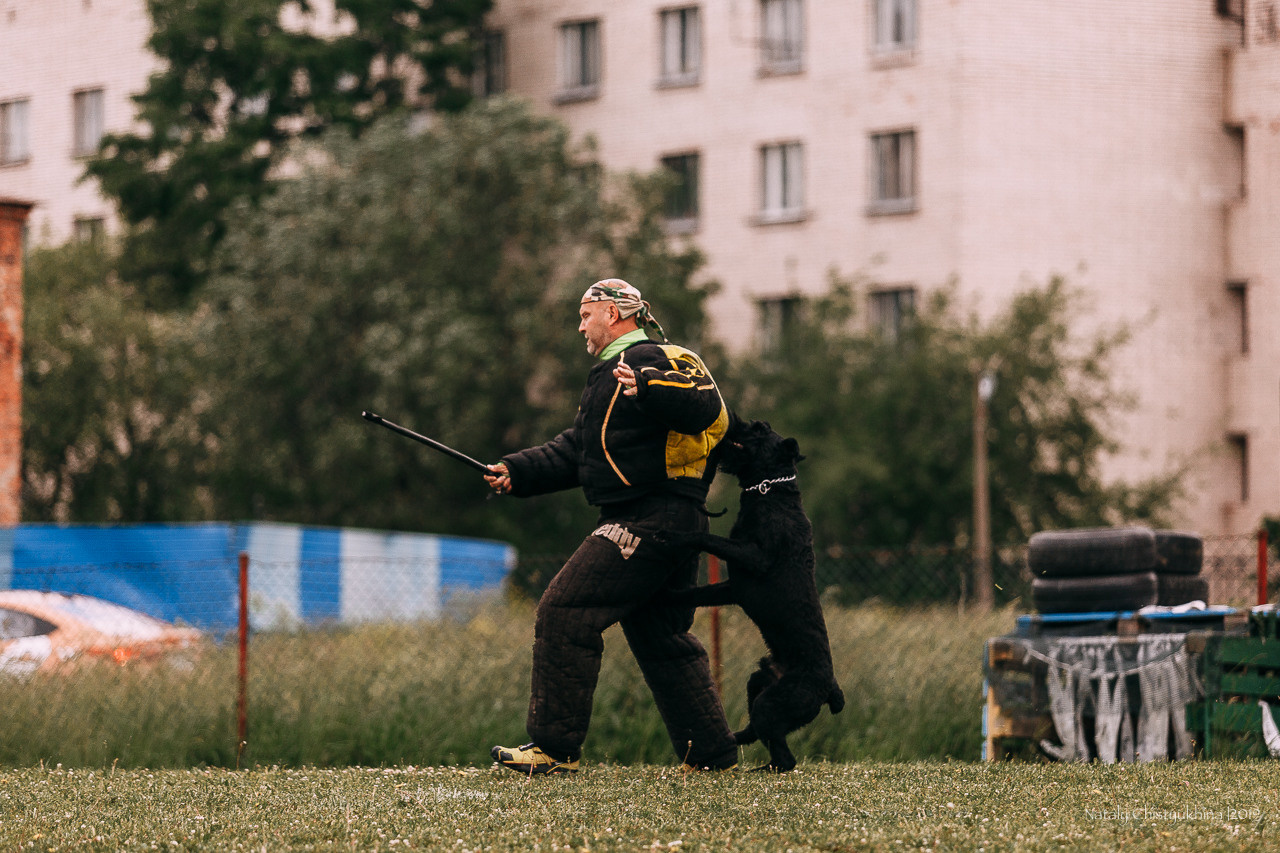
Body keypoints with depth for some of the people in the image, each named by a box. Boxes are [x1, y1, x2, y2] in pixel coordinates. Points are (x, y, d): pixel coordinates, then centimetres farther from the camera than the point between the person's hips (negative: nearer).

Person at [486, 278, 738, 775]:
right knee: (661, 638, 16)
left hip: (648, 521, -11)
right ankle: (713, 755, 18)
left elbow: (708, 409, -23)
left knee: (563, 614, -12)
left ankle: (555, 748, -12)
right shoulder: (612, 373, 25)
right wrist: (517, 473, 14)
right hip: (670, 525, 11)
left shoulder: (651, 360, -8)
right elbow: (573, 451, 25)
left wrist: (648, 387, -35)